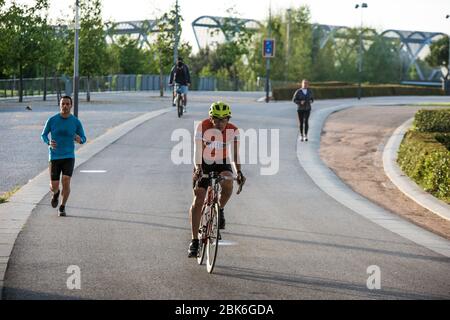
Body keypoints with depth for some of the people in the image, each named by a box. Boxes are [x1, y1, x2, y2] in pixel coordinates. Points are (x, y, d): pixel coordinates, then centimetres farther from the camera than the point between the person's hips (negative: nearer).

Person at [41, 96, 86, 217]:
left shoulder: (76, 122, -4)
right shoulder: (52, 120, -5)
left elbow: (83, 139, 6)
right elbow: (44, 135, 7)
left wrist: (79, 139, -20)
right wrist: (49, 143, -16)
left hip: (69, 157, 0)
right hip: (54, 157, 1)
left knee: (66, 183, -17)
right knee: (54, 187, -1)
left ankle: (62, 207, 9)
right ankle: (56, 193, 39)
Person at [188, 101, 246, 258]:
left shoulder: (233, 130, -15)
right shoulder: (202, 127, -20)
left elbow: (234, 153, -22)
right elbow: (198, 151, -26)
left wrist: (238, 171, -38)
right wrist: (198, 169, -42)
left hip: (222, 164, 1)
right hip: (204, 164, -1)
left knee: (228, 183, -33)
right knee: (198, 200, -10)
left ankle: (220, 210, -4)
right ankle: (194, 240, -4)